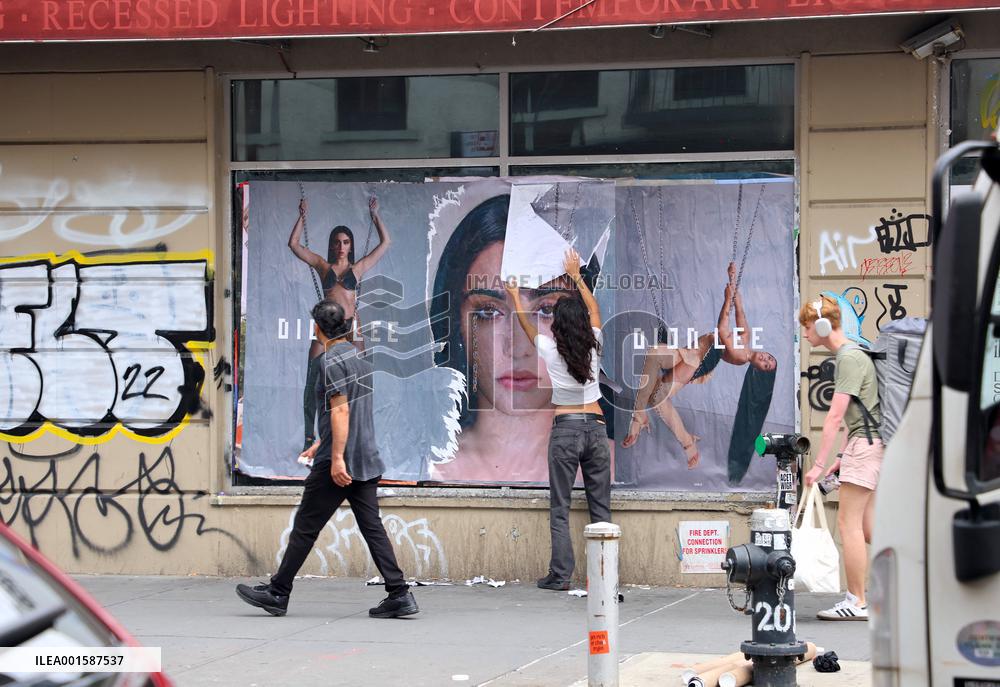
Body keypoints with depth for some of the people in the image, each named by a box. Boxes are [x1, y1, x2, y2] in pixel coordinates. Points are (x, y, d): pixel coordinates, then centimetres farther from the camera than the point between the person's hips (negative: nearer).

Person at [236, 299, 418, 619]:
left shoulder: (333, 361, -12)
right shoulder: (358, 357, 16)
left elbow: (340, 411, -20)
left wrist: (336, 458, -23)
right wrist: (320, 445, 33)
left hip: (338, 464, -8)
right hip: (366, 460, 8)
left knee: (305, 527, 0)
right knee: (372, 527, 4)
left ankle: (277, 593, 7)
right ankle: (399, 595, -5)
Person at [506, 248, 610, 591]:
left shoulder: (550, 349, -5)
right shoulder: (593, 346, 1)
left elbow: (526, 324, 15)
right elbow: (594, 309, 21)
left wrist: (515, 297, 32)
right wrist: (576, 277, 32)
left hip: (565, 428, -3)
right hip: (596, 426, 3)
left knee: (560, 508, 1)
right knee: (600, 506, 6)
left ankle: (560, 575, -4)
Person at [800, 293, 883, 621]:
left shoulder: (849, 358, -13)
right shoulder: (853, 354, 19)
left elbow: (835, 417, -18)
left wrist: (819, 465, -18)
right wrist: (843, 458, 21)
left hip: (865, 444, -10)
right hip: (869, 443, 10)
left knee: (848, 522, -8)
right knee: (867, 525, 10)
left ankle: (856, 603, -6)